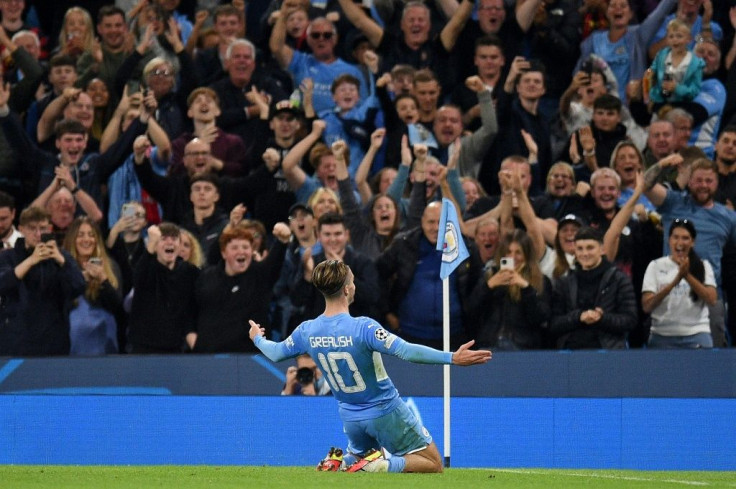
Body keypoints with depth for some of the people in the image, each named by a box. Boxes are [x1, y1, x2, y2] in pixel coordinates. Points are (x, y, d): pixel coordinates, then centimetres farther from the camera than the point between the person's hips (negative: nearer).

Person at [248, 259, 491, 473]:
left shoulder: (307, 331, -8)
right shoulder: (363, 328, -27)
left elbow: (275, 353, 10)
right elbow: (406, 351, -35)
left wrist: (258, 338, 33)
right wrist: (452, 358, -34)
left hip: (351, 417, 6)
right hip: (386, 413, -6)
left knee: (359, 457, 35)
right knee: (433, 465, 5)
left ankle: (341, 463, 0)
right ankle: (382, 466, -20)